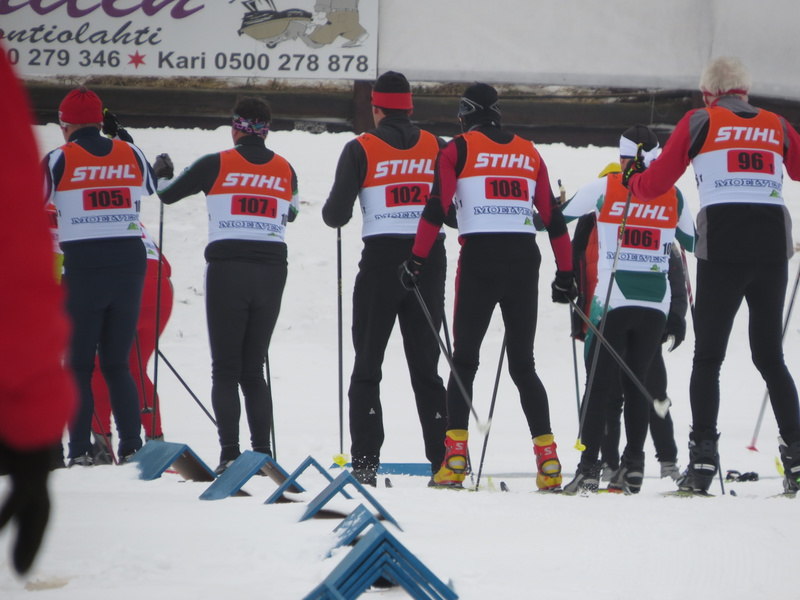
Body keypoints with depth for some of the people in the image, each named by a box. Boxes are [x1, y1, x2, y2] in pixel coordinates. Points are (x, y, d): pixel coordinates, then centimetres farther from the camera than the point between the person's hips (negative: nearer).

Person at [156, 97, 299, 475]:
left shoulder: (216, 166, -3)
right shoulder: (285, 170, 7)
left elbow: (167, 194, 8)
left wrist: (162, 173, 31)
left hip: (228, 270, -3)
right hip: (272, 271, 3)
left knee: (225, 369, 0)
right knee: (254, 368, 11)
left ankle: (230, 454, -11)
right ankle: (262, 452, 1)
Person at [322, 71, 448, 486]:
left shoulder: (361, 150, -4)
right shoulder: (436, 147, 4)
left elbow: (336, 215, -6)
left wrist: (335, 209, 17)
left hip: (381, 260, -3)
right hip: (430, 260, 3)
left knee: (367, 365, 3)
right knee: (425, 365, 11)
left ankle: (365, 462, -6)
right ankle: (445, 459, 5)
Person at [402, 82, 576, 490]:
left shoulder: (459, 148, 4)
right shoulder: (528, 152, 15)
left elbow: (437, 208, -6)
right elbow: (553, 217, 14)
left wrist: (416, 259, -3)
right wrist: (566, 272, 18)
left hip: (480, 258, -3)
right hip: (525, 258, 3)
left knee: (464, 360, 4)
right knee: (522, 364, 9)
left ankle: (456, 456, -7)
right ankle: (547, 458, -2)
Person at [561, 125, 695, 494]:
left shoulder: (604, 187, -2)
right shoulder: (672, 195, 4)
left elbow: (558, 217, 8)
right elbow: (693, 242, 18)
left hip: (612, 301, -2)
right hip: (656, 304, 2)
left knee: (599, 383, -2)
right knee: (637, 383, 11)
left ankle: (588, 467, -10)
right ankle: (633, 464, 2)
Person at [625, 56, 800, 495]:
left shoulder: (699, 122, 7)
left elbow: (653, 184, 9)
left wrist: (630, 178, 31)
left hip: (723, 244, -3)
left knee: (708, 356, 1)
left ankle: (703, 457, -11)